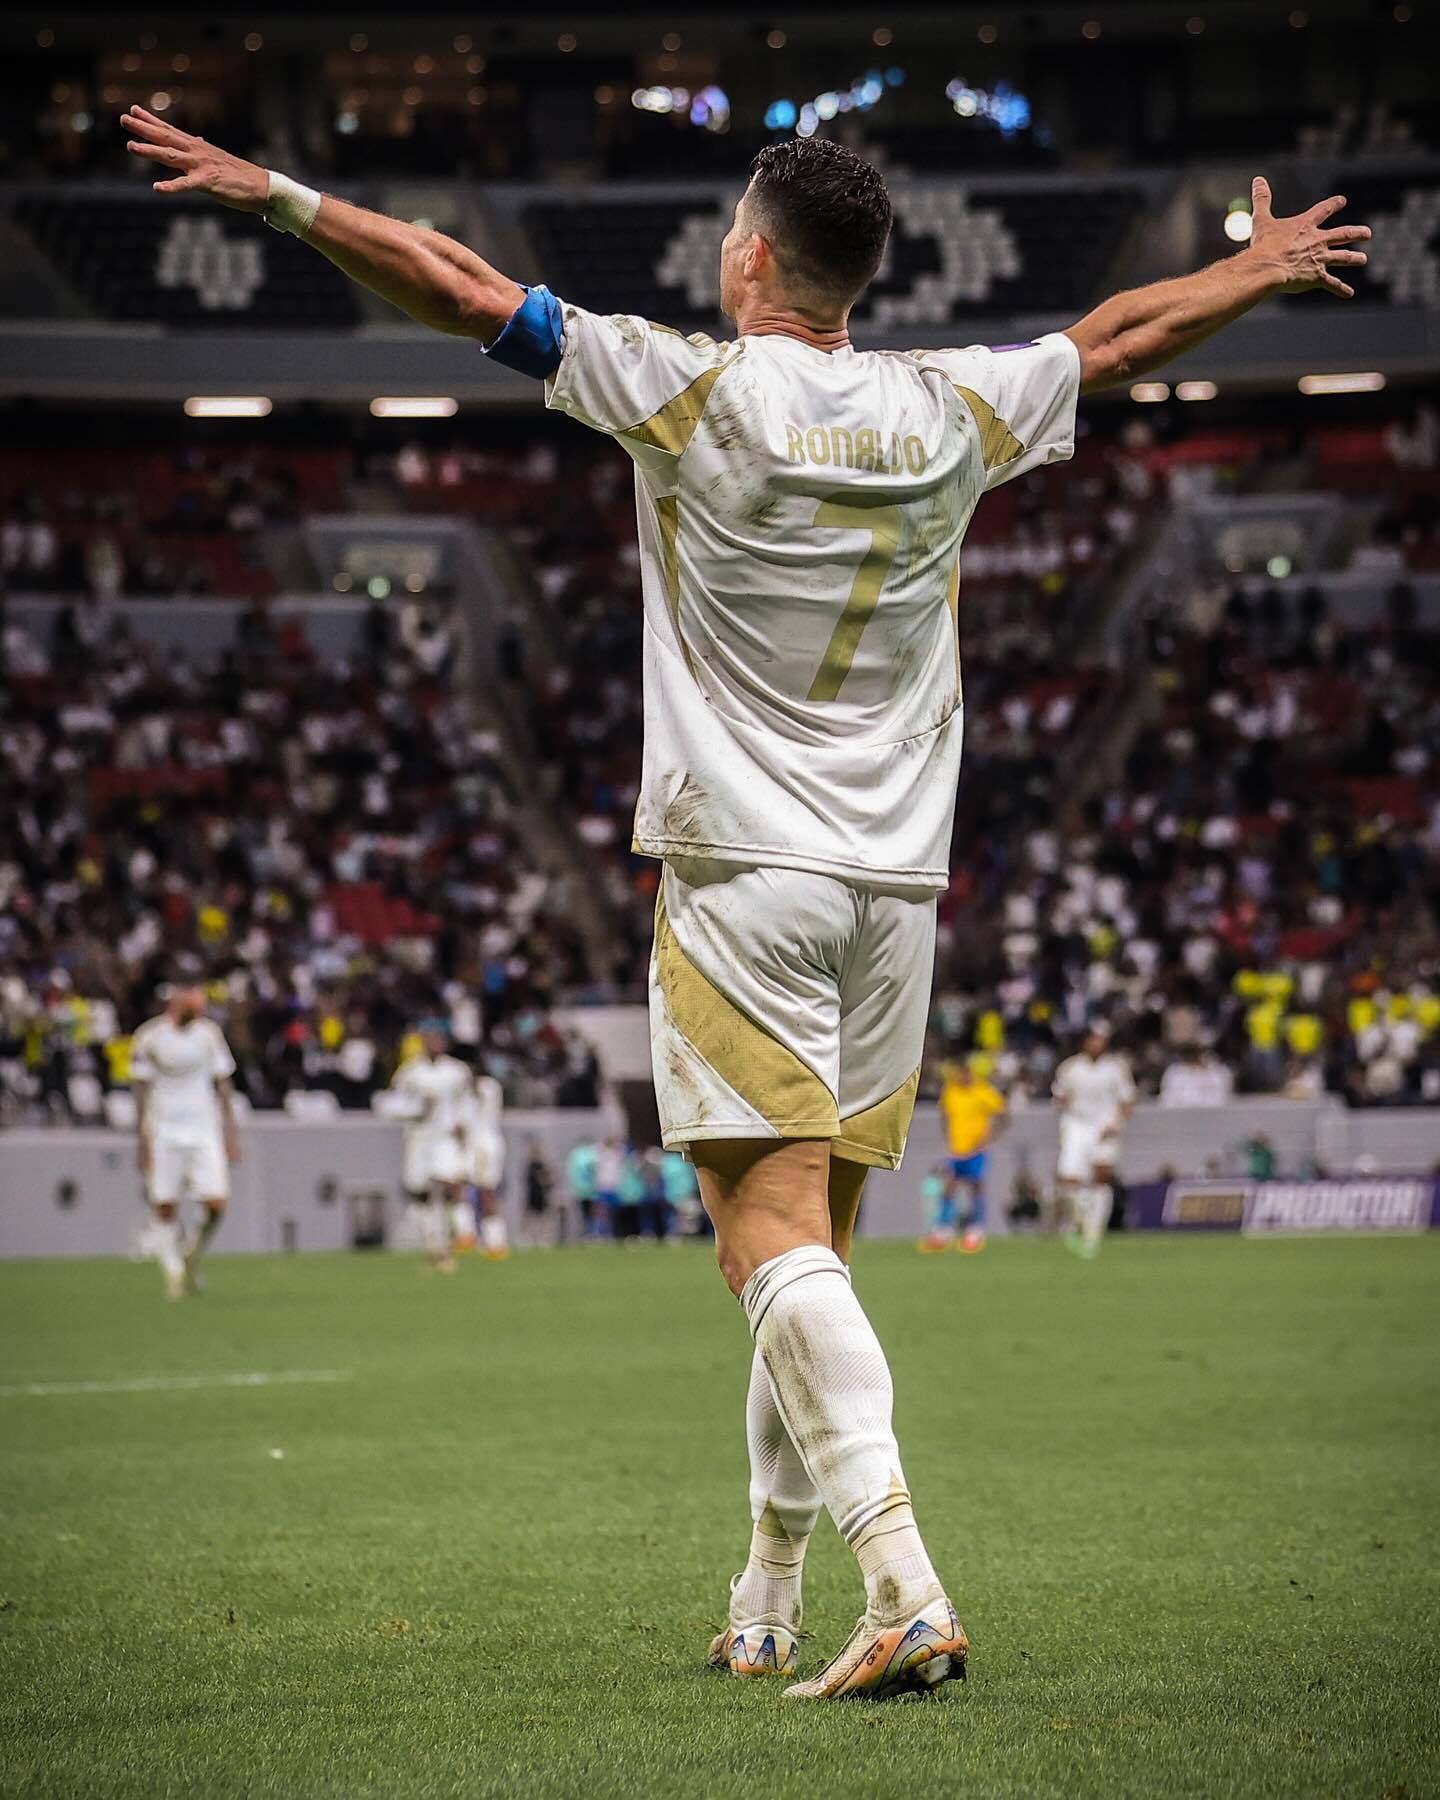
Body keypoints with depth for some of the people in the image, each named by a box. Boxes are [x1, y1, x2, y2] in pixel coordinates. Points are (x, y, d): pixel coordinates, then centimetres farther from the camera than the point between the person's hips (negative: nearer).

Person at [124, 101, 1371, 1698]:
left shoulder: (691, 393, -6)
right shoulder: (948, 414, 7)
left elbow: (466, 292, -4)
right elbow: (1123, 335, 23)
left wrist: (276, 193, 4)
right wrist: (1269, 264, 41)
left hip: (741, 879, -5)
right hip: (895, 887, 5)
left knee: (775, 1236, -11)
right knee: (812, 1247, 13)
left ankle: (905, 1593, -26)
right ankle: (766, 1609, 21)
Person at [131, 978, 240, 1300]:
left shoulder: (209, 1033, 5)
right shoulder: (150, 1036, -4)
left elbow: (223, 1085, 11)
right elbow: (142, 1091, 0)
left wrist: (230, 1132, 8)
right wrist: (141, 1140, -3)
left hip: (205, 1129, 2)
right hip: (163, 1131, -2)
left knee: (216, 1203, -9)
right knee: (164, 1208, -3)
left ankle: (194, 1254, 17)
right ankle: (174, 1270, 11)